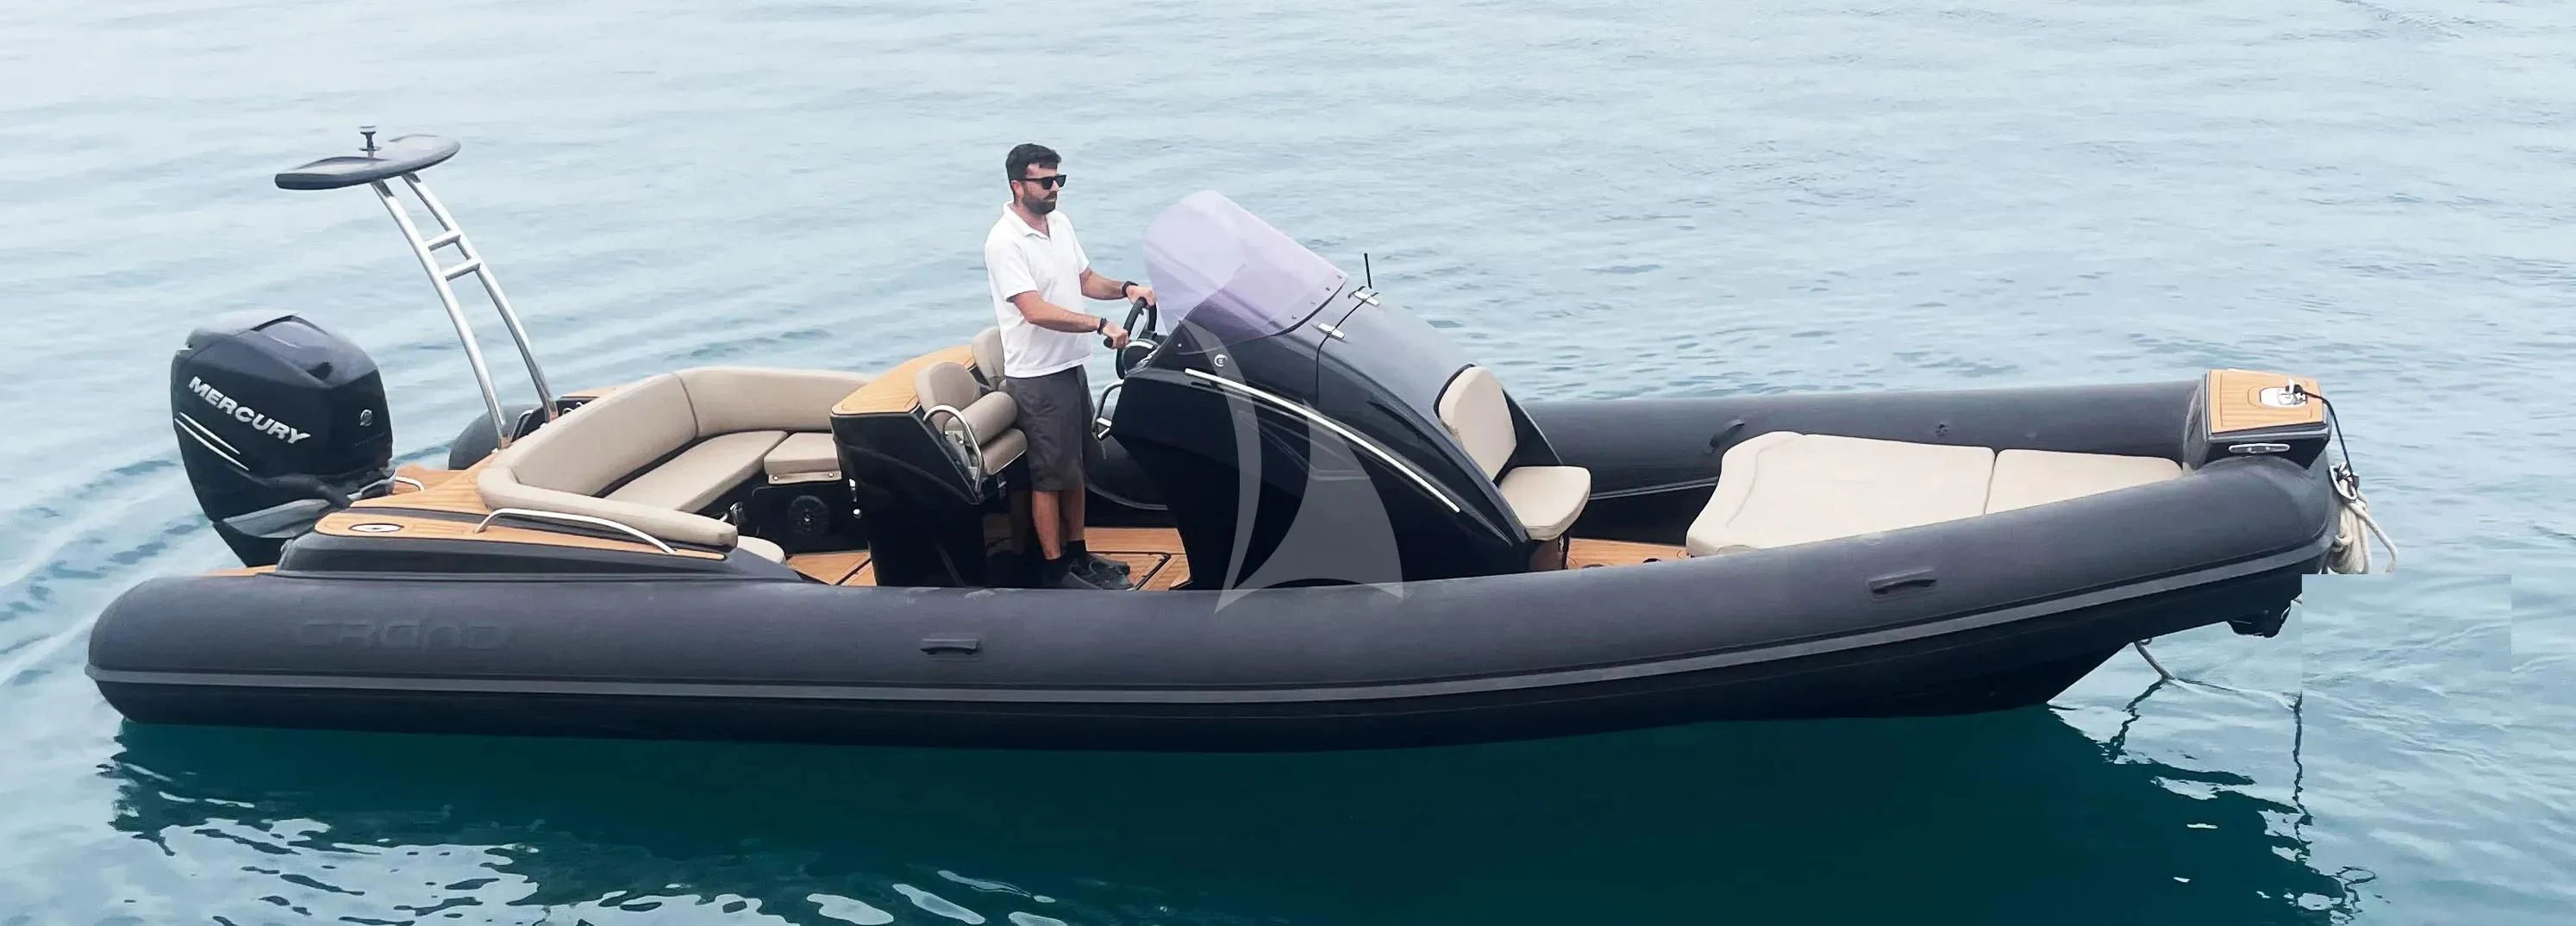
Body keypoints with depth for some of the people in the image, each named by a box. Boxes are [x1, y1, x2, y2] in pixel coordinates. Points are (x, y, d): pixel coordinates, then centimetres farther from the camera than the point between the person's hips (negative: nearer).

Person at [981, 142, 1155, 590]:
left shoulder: (1060, 222, 7)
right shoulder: (1004, 243, -20)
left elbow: (1084, 280, 17)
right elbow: (1036, 311, -27)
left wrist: (1126, 288, -2)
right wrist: (1101, 325, -30)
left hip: (1072, 366, 8)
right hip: (1037, 377, -8)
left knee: (1076, 467, 17)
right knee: (1050, 476, 0)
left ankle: (1077, 554, 30)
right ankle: (1054, 570, 10)